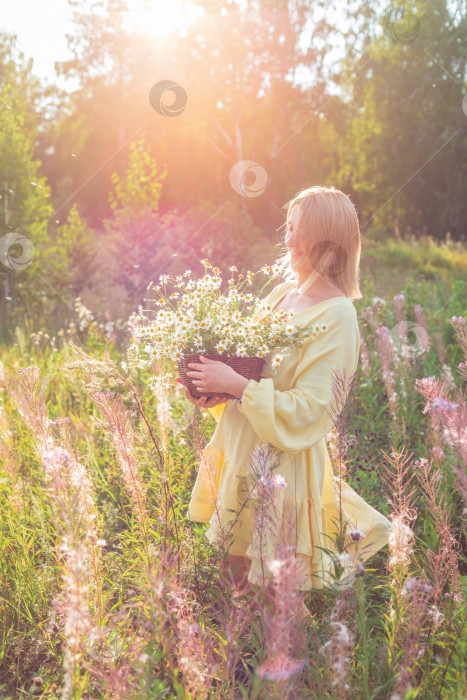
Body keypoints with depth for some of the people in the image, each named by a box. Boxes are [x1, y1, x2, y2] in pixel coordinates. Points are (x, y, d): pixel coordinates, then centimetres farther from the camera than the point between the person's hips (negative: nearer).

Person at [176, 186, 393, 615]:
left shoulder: (336, 315, -18)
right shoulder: (282, 294, 6)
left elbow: (305, 410, -22)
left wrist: (236, 385, -25)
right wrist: (213, 385, -2)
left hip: (283, 463, -7)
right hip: (241, 447, 7)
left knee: (267, 582, 8)